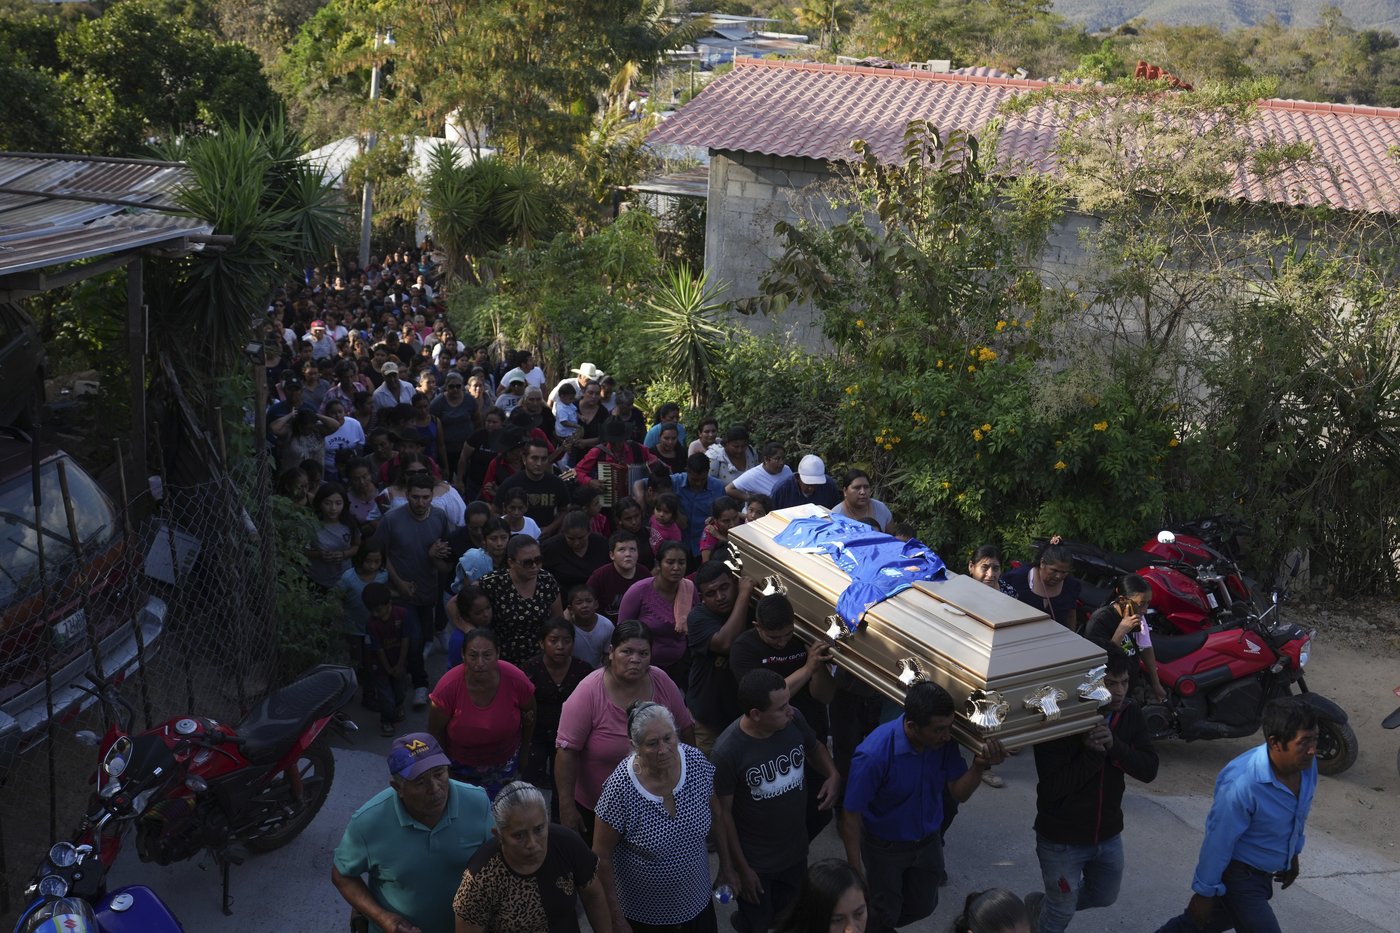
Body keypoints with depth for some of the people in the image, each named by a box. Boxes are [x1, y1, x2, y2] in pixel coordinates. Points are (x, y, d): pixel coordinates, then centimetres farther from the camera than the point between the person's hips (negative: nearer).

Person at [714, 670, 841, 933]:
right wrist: (741, 868, -11)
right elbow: (722, 812, -17)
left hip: (796, 849, 5)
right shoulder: (727, 751, -29)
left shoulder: (794, 720, -16)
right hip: (755, 861, -5)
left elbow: (815, 747, 7)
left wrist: (833, 774, -13)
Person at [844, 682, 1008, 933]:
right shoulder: (874, 754, -35)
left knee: (923, 907, 24)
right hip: (885, 846, -5)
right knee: (885, 913, 15)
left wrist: (979, 766, -35)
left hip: (929, 840, 5)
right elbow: (851, 813, -25)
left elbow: (960, 794, -15)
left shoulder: (945, 740, -20)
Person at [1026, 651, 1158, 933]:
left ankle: (1040, 905, 49)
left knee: (1104, 897, 27)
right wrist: (1092, 753, -35)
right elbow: (1051, 788, -29)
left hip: (1108, 834, 6)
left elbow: (1149, 770, -13)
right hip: (1062, 839, -6)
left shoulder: (1130, 714, -9)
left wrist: (1114, 745, -29)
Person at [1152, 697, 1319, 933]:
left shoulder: (1307, 763, -13)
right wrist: (1205, 892, -14)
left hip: (1265, 871, 8)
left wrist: (1293, 854, 22)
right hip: (1238, 874, -8)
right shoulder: (1241, 784, -36)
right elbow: (1218, 842, -24)